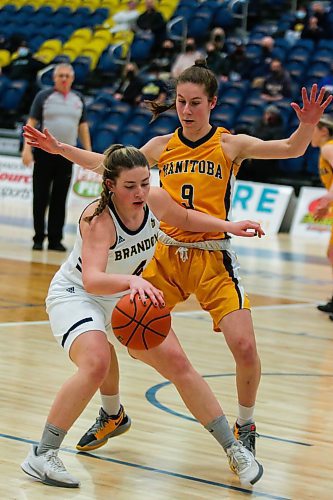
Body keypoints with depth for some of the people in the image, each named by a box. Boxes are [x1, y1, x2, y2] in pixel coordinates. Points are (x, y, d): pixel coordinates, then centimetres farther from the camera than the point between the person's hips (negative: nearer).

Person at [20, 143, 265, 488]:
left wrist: (228, 226, 0)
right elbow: (92, 279, -48)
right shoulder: (97, 219, -33)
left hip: (126, 295, 6)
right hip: (74, 294, -6)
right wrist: (131, 280, -66)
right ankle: (41, 456, -22)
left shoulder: (155, 200, -14)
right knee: (96, 364, -33)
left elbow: (185, 218, 11)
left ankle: (233, 449, 15)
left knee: (176, 360, 1)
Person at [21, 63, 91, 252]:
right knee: (41, 198, 1)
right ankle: (39, 238, 9)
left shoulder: (78, 99, 10)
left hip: (66, 155, 3)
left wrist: (89, 152, 8)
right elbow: (31, 123, -3)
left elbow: (83, 126, 14)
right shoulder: (44, 96, -1)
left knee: (60, 199, 4)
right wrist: (27, 148, -13)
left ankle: (55, 239, 9)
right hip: (44, 152, -2)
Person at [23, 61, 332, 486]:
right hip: (167, 256, 3)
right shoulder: (161, 147, 5)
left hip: (212, 260, -3)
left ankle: (245, 427, 8)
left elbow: (291, 150, -16)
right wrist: (60, 149, 14)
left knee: (244, 347, -17)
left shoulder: (230, 145, -5)